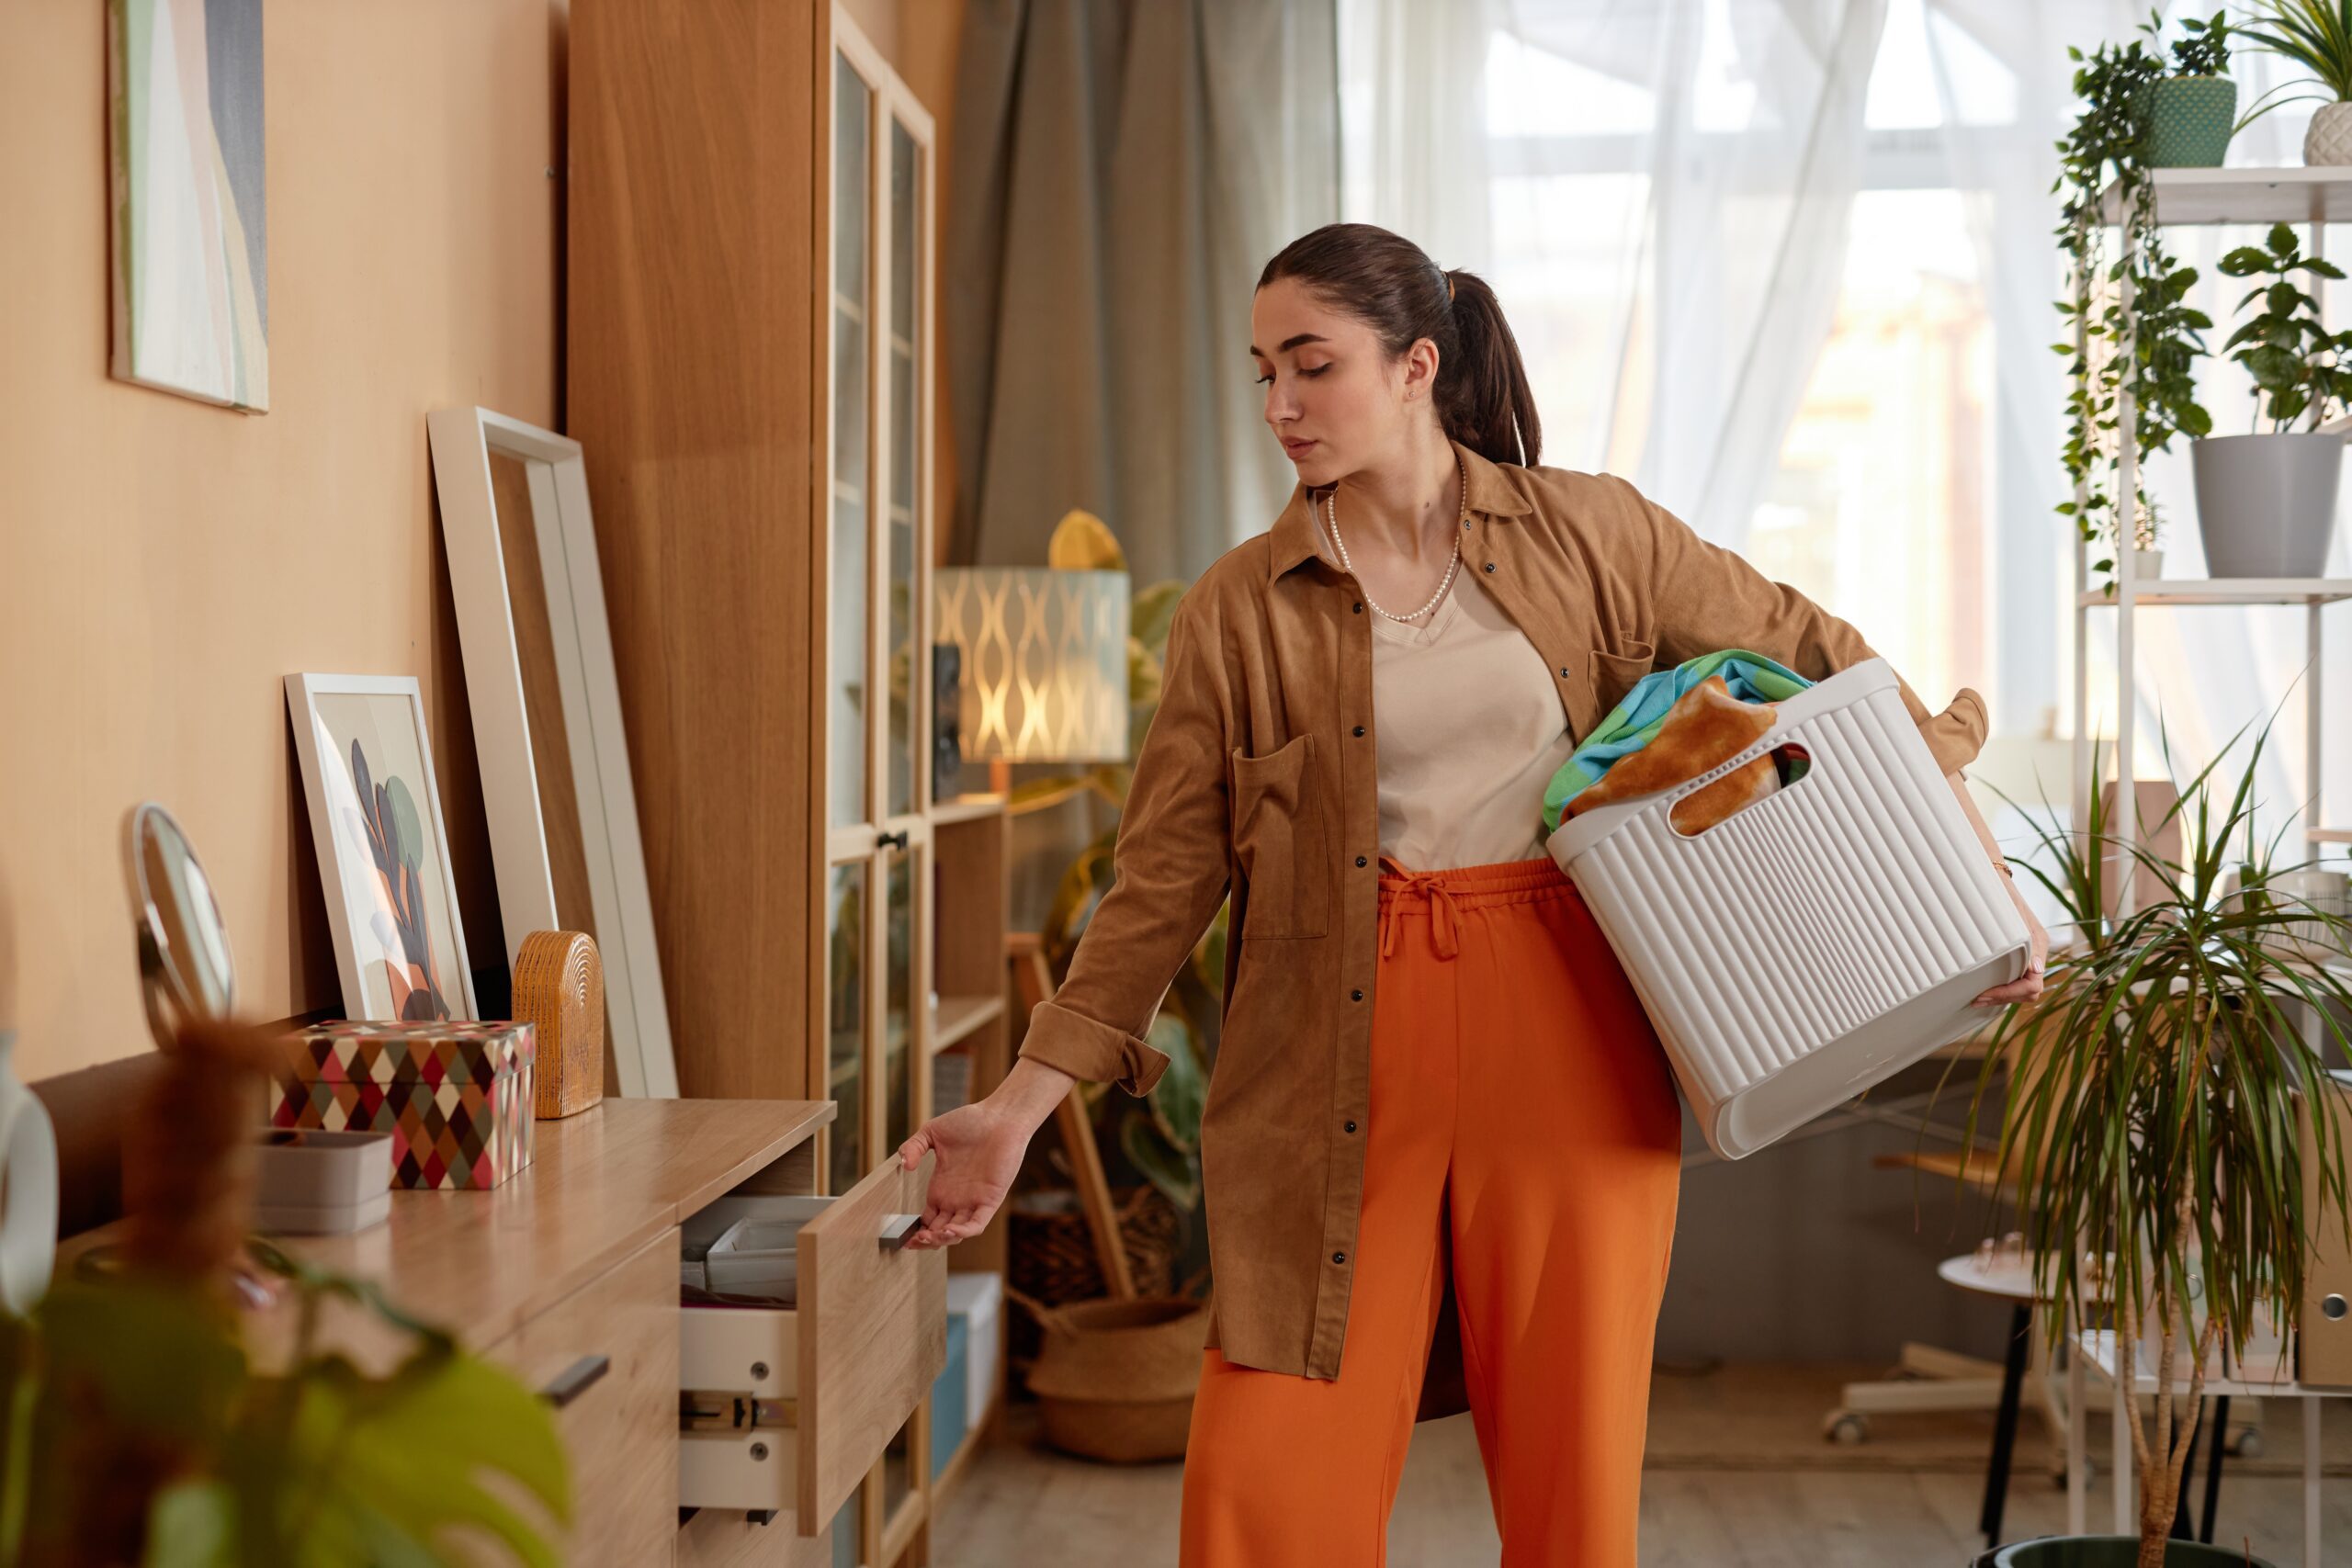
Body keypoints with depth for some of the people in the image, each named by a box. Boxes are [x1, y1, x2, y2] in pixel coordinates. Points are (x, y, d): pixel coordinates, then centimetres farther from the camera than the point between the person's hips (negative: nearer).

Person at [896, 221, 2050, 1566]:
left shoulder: (1589, 534, 4)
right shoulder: (1238, 609, 4)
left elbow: (1816, 656, 10)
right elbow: (1163, 880, 4)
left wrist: (1981, 866, 6)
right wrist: (1023, 1104, -2)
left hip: (1567, 1044, 0)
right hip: (1343, 1062, 0)